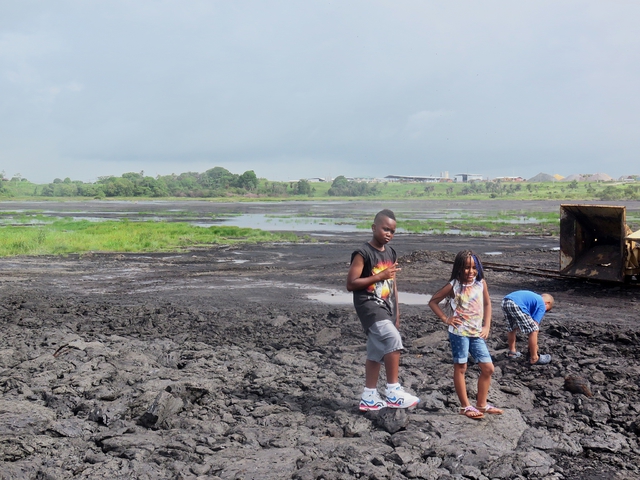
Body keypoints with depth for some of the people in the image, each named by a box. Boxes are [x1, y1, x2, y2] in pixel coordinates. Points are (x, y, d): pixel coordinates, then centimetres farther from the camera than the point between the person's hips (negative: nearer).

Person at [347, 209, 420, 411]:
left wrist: (396, 312, 17)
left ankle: (369, 397, 21)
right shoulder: (363, 253, -13)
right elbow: (351, 284, -16)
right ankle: (393, 391, -16)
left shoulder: (390, 253, 11)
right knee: (393, 340, -24)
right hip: (369, 305, -8)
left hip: (386, 307, 8)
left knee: (377, 351, 12)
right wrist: (379, 276, -20)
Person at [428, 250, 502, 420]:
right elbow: (433, 301, -3)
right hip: (459, 332, -5)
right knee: (460, 368, 4)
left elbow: (487, 304, 14)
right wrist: (445, 319, -9)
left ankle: (481, 404, 21)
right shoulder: (453, 286, -10)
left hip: (477, 333, 5)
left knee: (488, 368, 6)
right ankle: (465, 406, 15)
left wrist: (487, 326, 5)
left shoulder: (481, 283, 1)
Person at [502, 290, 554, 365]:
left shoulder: (534, 297, 36)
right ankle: (534, 358, 12)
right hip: (516, 304, -9)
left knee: (511, 328, 31)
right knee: (533, 330, 4)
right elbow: (535, 324, 8)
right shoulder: (542, 305, 14)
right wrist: (535, 344, 18)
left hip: (505, 301, 9)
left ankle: (512, 351, 46)